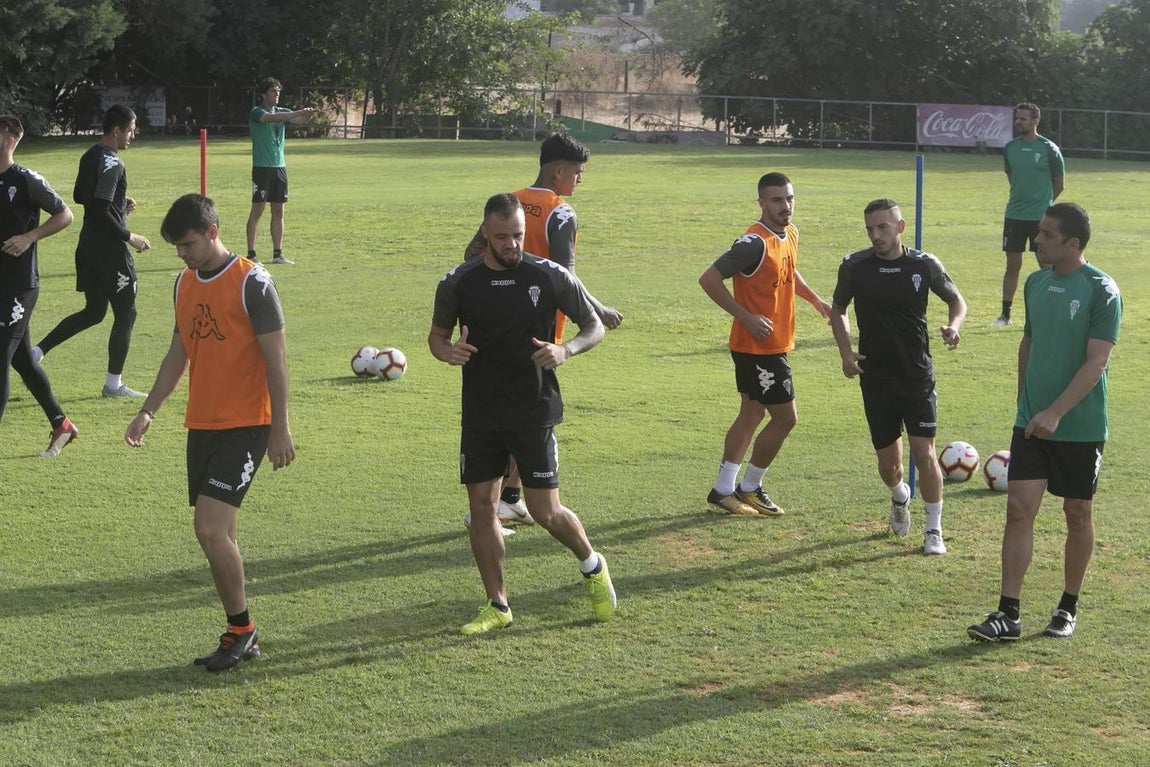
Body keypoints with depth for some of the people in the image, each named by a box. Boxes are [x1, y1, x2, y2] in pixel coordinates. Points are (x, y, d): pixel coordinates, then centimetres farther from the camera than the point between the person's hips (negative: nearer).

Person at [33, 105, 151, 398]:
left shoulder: (89, 157, 10)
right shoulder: (113, 164, -19)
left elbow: (79, 196, 20)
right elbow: (102, 211, -24)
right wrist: (130, 238, -15)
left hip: (88, 245, 9)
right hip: (110, 249, -9)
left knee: (93, 311, 19)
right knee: (125, 313, 3)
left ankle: (38, 350, 12)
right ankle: (113, 383, 9)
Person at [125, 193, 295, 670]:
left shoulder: (252, 282, -11)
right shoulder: (185, 283, 11)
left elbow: (275, 357, -11)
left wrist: (280, 427, -12)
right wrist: (149, 410, 12)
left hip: (245, 425, -7)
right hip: (201, 424, 7)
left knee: (211, 528, -15)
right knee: (215, 533, 8)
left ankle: (241, 628, 1)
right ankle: (242, 638, 17)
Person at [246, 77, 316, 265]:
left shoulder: (282, 111, 12)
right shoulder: (256, 112, -6)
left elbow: (297, 119, -4)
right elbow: (271, 118, -26)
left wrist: (306, 115, -28)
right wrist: (299, 113, -34)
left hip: (280, 167, 6)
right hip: (262, 167, -6)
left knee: (278, 211, 7)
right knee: (257, 209, -6)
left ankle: (277, 254, 12)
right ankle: (251, 254, -4)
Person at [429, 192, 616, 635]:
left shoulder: (550, 277, -5)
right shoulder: (459, 283, -1)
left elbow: (595, 327, 4)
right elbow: (437, 334, 13)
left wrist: (565, 350, -17)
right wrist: (446, 350, -12)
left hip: (535, 411, -2)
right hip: (480, 414, 2)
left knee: (545, 511, -2)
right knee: (481, 505, 2)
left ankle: (592, 566, 27)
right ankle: (497, 606, 16)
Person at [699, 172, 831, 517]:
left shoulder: (790, 234, 6)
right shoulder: (756, 243, -22)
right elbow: (709, 279, -24)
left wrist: (815, 299, 16)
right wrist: (747, 317, -24)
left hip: (774, 344, 9)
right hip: (758, 348, -9)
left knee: (752, 414, 14)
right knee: (785, 418, -3)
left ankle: (724, 489, 22)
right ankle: (749, 488, 11)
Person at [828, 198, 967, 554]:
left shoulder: (925, 264, -6)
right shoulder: (854, 267, -3)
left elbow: (956, 300, 9)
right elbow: (838, 309, 13)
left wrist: (953, 325, -13)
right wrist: (845, 351, -1)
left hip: (918, 375, -2)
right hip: (875, 378, 2)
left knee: (923, 451, -11)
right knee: (887, 458, 9)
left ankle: (934, 529, 3)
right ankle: (899, 496, 44)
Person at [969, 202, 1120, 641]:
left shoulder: (1101, 291, -13)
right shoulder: (1036, 283, 5)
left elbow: (1096, 362, -18)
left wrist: (1055, 413, -24)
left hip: (1081, 427, -4)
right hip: (1032, 421, 4)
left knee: (1078, 513, 9)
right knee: (1019, 508, -5)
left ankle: (1068, 608, 24)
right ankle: (1008, 614, -4)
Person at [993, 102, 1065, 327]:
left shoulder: (1049, 150, -8)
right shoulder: (1010, 148, 4)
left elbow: (1059, 185, 2)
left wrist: (1043, 203, 10)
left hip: (1041, 217, -4)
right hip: (1014, 215, 4)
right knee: (1012, 265, 7)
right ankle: (1005, 314, 13)